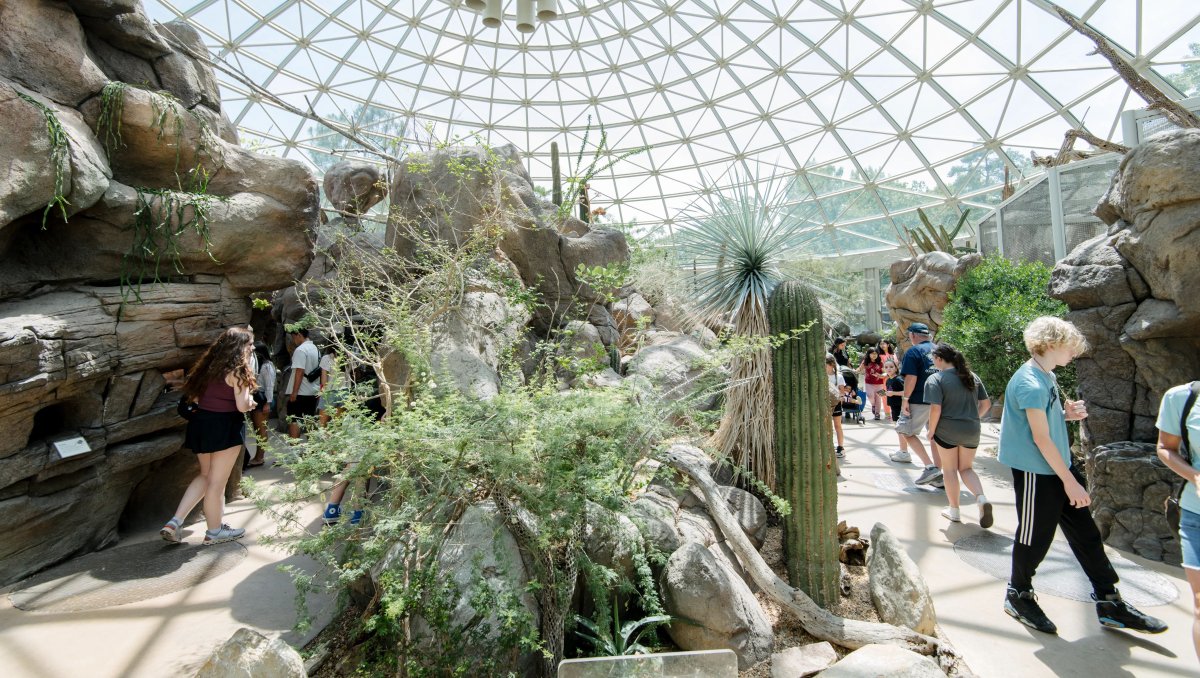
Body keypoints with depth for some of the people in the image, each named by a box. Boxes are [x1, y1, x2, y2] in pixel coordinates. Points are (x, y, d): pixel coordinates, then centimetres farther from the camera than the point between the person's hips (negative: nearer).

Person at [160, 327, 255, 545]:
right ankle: (214, 531, 20)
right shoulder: (237, 370, -13)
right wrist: (251, 401, 3)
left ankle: (175, 523, 16)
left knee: (206, 475, 23)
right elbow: (243, 406, -17)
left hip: (201, 422, 8)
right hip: (224, 427, -8)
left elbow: (194, 397, 13)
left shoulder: (210, 365, 9)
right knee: (217, 482, 5)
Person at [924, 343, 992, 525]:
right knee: (966, 468, 18)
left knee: (950, 470, 10)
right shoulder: (972, 377, 6)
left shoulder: (935, 379, -13)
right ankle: (981, 498, -6)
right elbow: (986, 404, 9)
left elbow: (936, 409, -20)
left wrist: (931, 432, -8)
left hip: (947, 430, -5)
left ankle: (954, 511, 18)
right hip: (972, 431, 5)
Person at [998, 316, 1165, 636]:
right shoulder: (1030, 383, -22)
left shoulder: (1047, 377, 9)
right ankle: (1018, 595, 24)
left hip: (1058, 467, 9)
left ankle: (1110, 604, 27)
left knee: (1086, 533, 14)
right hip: (1036, 473, -9)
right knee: (1035, 538, 5)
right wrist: (1070, 481, -15)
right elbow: (1041, 438, -21)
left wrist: (1066, 414, -1)